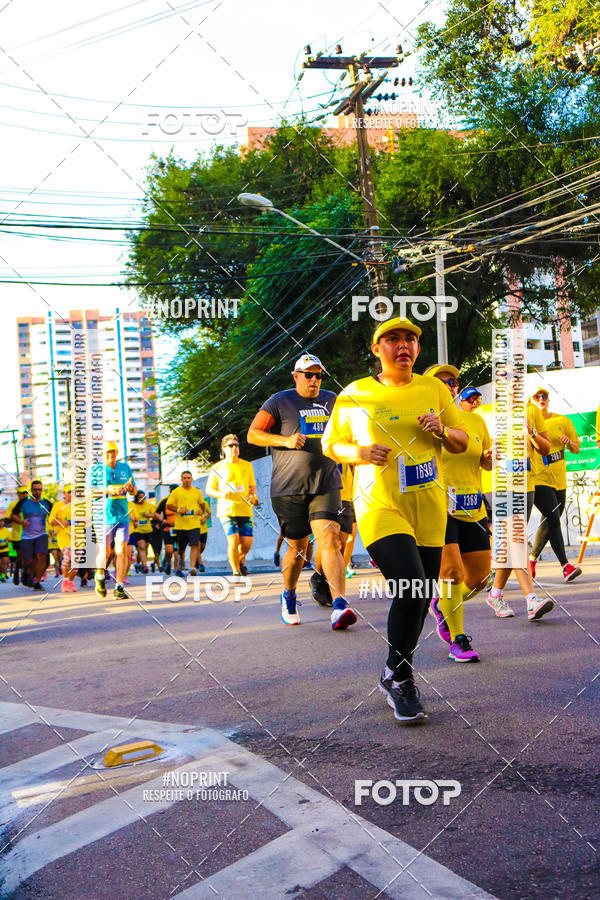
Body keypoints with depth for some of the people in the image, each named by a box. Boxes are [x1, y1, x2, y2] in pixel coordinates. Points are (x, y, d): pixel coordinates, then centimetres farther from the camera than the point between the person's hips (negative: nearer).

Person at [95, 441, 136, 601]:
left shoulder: (125, 467, 10)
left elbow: (134, 491, 17)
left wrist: (130, 488, -8)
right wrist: (108, 490, -28)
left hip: (123, 516, 3)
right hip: (104, 516, -2)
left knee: (122, 550, -6)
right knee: (105, 551, -1)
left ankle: (119, 588, 0)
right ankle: (100, 577, 30)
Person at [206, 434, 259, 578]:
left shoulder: (247, 466, 13)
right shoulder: (217, 467, 4)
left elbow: (253, 486, 21)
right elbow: (209, 489, 8)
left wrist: (252, 495, -2)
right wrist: (221, 494, -12)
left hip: (245, 510, 3)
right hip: (226, 510, -3)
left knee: (247, 543, -1)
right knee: (233, 540, -16)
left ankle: (240, 559, 32)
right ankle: (236, 571, -1)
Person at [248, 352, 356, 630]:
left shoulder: (331, 400, 15)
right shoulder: (280, 402, 2)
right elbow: (253, 434, -2)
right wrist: (285, 440, -15)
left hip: (326, 484, 2)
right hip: (289, 487, -2)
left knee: (329, 538, -16)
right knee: (297, 547, 6)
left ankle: (339, 606, -24)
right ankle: (288, 597, 32)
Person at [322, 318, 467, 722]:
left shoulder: (434, 389, 9)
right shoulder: (355, 394, 1)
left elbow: (462, 443, 15)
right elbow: (331, 444, 9)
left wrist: (442, 430, -7)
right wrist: (362, 453, -12)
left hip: (429, 507, 4)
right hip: (380, 506, -4)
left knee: (422, 598, 9)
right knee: (410, 589, -21)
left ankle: (398, 676, 31)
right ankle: (398, 677, 1)